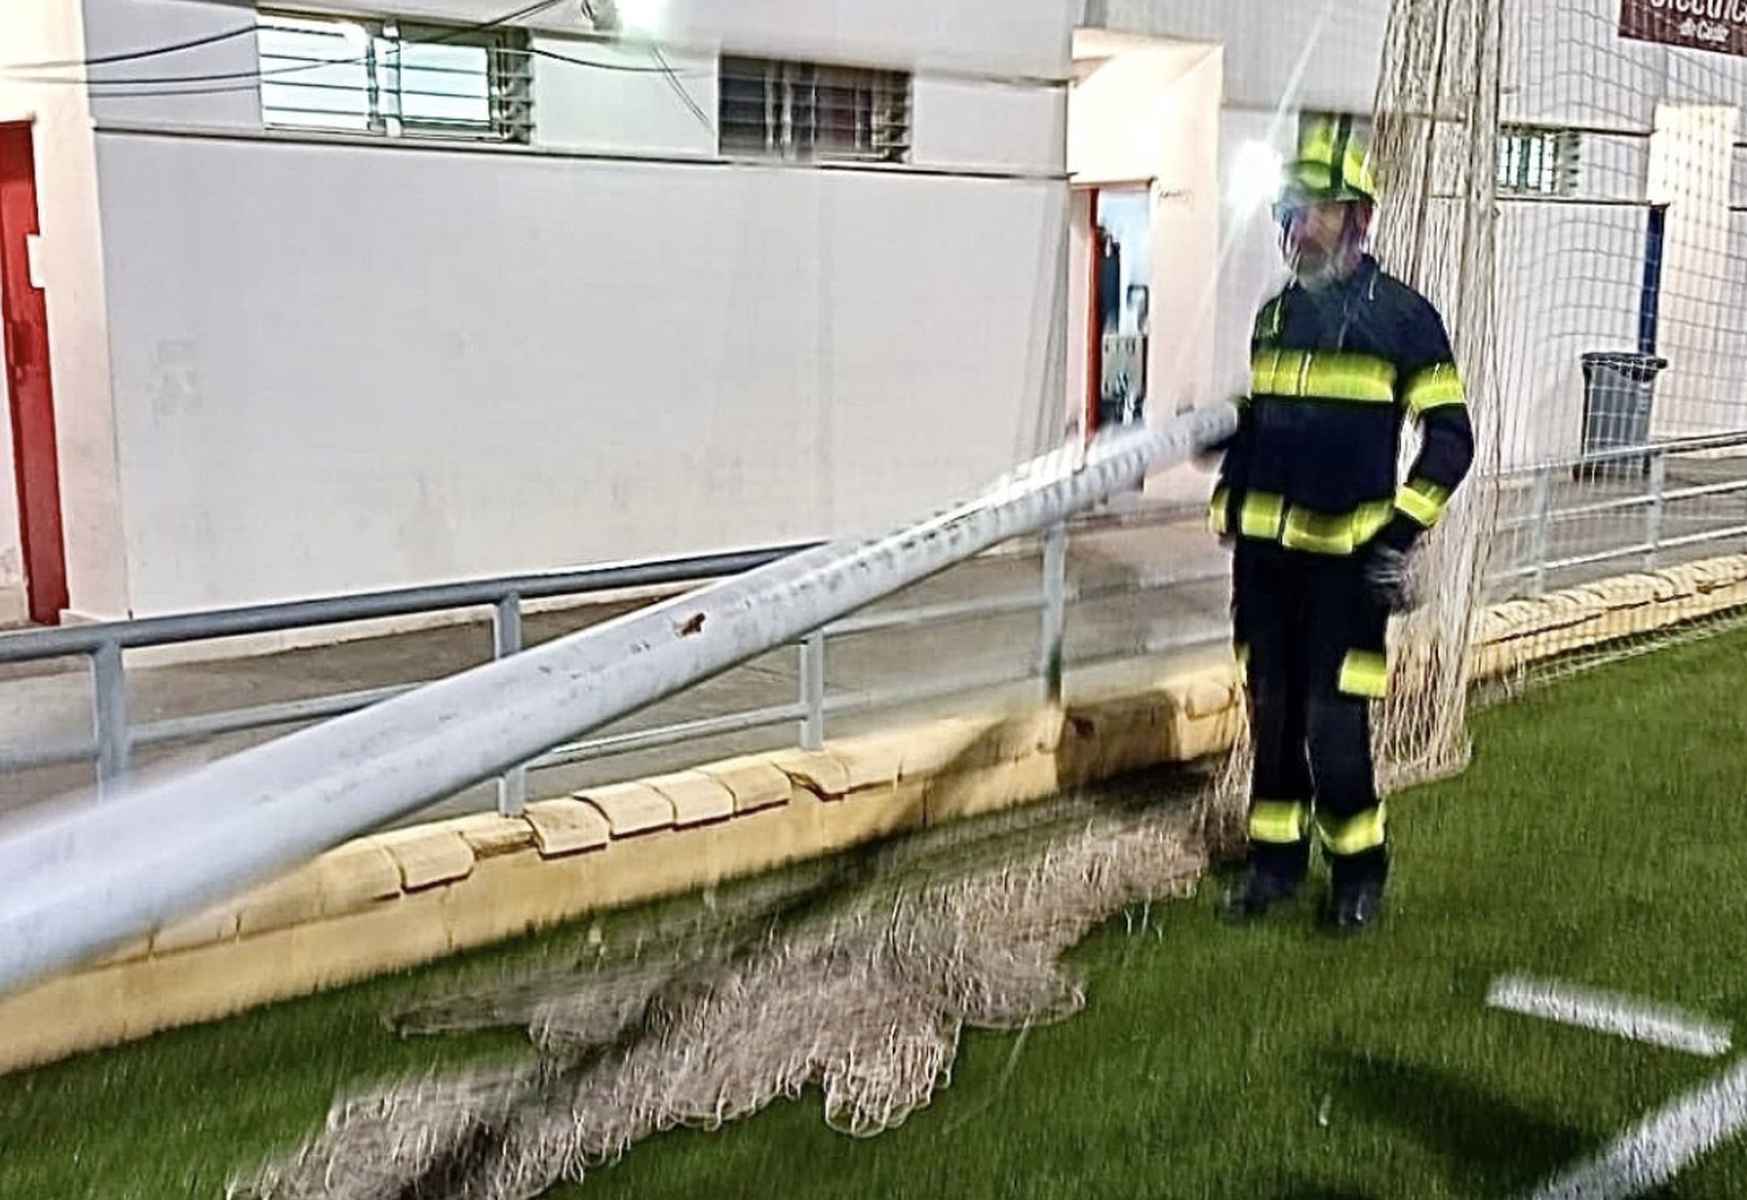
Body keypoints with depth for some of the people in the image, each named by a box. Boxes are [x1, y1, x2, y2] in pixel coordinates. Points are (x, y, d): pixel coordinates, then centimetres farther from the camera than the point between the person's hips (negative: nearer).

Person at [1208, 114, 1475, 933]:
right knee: (1272, 711, 11)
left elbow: (1450, 435, -5)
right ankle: (1276, 858, 25)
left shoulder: (1402, 315, -4)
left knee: (1335, 724, -4)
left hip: (1346, 557, -5)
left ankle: (1359, 871, 15)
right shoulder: (1274, 314, 13)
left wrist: (1401, 531, -12)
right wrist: (1230, 501, 14)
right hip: (1264, 550, 5)